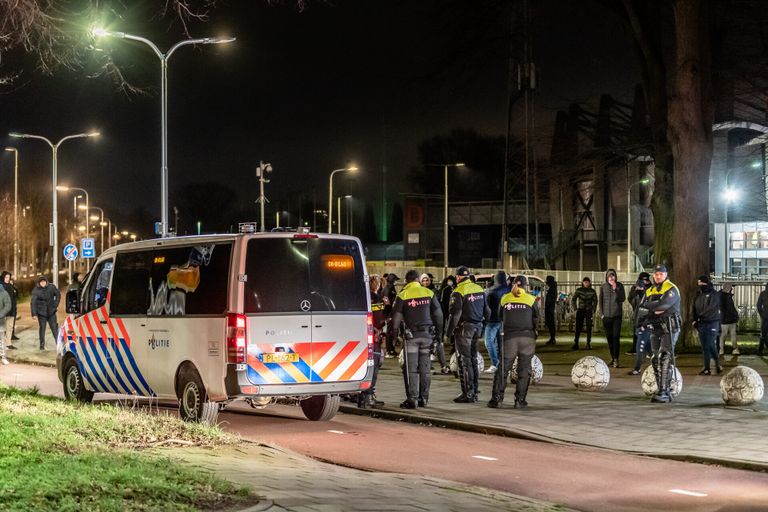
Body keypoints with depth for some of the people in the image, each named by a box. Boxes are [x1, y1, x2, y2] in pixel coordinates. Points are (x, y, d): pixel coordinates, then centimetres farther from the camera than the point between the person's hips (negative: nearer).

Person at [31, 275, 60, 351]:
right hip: (41, 312, -1)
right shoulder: (36, 290, -10)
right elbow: (33, 302, -11)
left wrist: (56, 305, 4)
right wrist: (34, 313, -16)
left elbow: (58, 295, 11)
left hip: (51, 311, 1)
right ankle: (42, 345, 11)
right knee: (42, 328, 4)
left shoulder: (51, 287, -4)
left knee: (54, 327, 1)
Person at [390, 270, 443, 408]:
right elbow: (438, 315, 8)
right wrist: (439, 333, 17)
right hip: (427, 334, 3)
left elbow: (396, 318, -6)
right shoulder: (429, 293, 5)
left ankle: (412, 399, -4)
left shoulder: (402, 295, -4)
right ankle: (424, 398, 14)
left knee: (411, 368, 0)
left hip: (411, 335, -3)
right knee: (425, 367, 10)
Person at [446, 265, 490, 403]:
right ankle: (474, 391, 20)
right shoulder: (479, 289, 9)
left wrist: (450, 330, -10)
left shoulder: (458, 292, -13)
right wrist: (482, 326, 20)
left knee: (464, 361, -2)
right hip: (477, 327, 7)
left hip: (464, 328, -7)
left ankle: (468, 393, -4)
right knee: (473, 359, 15)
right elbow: (487, 311, 14)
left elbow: (455, 313, -18)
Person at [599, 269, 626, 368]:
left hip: (617, 315, -2)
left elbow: (622, 299, -5)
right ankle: (612, 357, 16)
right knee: (609, 337, 6)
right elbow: (601, 300, 12)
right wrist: (602, 313, 6)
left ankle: (616, 359, -11)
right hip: (606, 316, 2)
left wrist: (615, 289, -14)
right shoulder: (603, 287, 7)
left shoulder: (619, 286, 3)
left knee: (616, 337, -9)